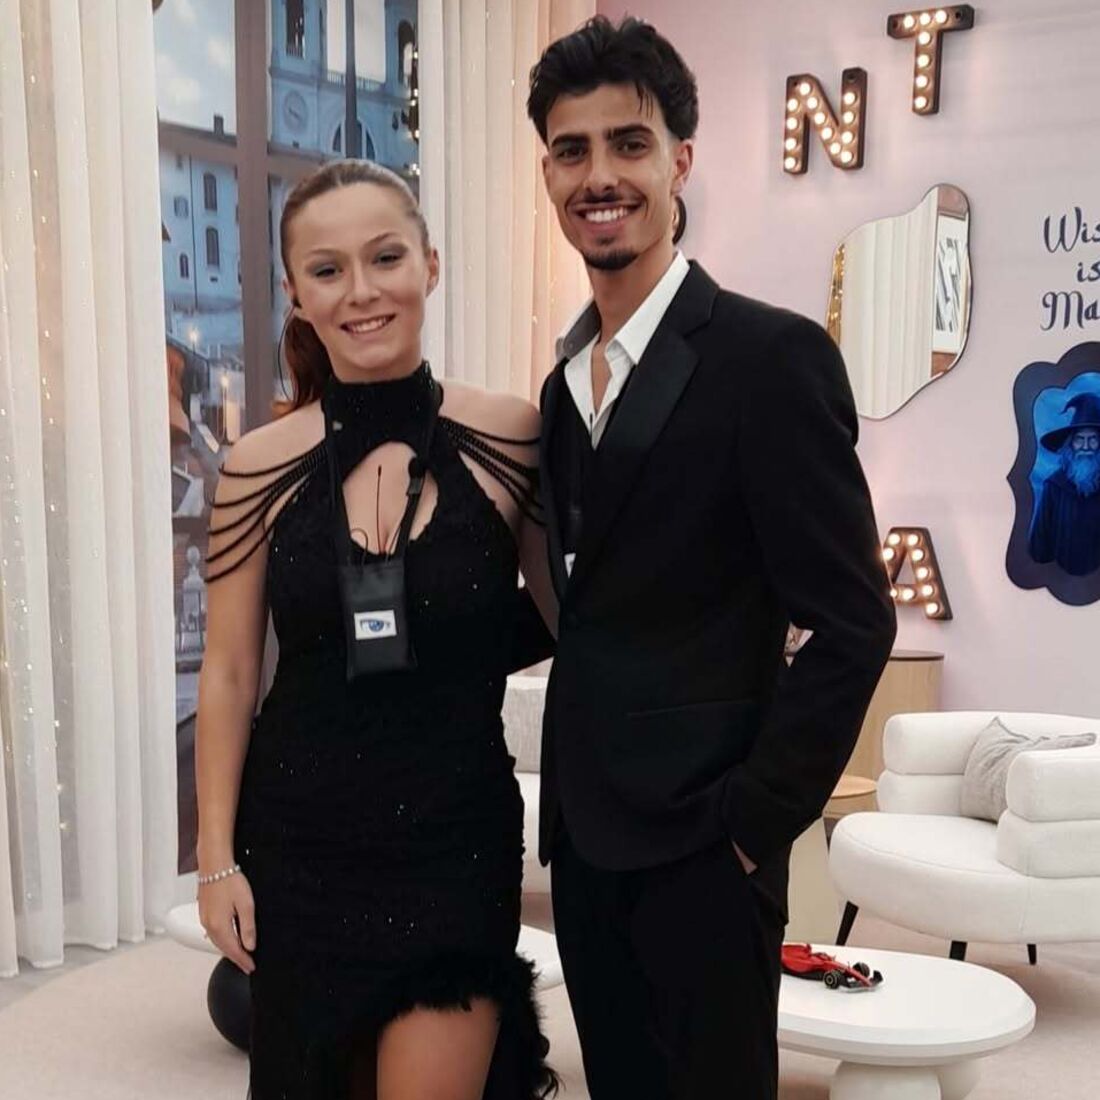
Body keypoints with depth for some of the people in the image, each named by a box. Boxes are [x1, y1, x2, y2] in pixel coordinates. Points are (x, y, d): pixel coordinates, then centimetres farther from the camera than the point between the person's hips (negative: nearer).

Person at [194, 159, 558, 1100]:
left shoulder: (511, 437, -9)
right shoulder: (259, 466, -6)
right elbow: (229, 674, 1)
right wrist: (217, 858, 1)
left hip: (457, 841, -1)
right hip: (299, 843, 2)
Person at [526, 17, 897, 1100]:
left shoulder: (772, 356, -14)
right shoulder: (568, 378, 9)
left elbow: (851, 621, -15)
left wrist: (753, 822, -14)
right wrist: (569, 811, 10)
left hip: (698, 844, -7)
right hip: (584, 839, 7)